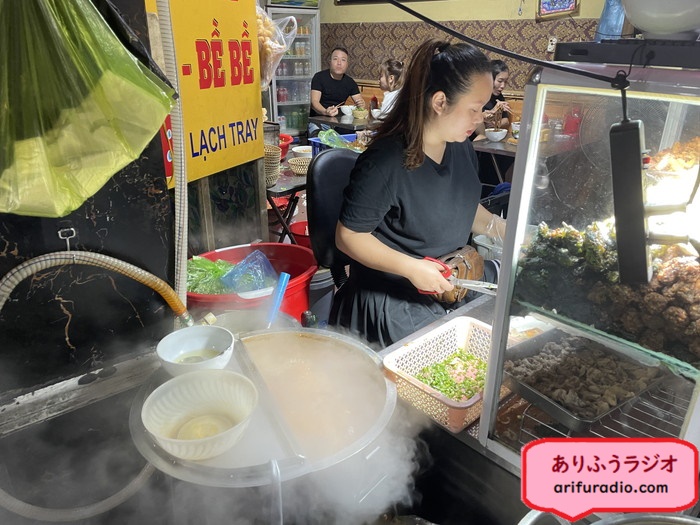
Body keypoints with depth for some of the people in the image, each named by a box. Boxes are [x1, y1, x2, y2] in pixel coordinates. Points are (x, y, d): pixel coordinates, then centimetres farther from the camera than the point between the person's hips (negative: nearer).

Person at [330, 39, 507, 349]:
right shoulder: (384, 161, -23)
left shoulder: (461, 148, 2)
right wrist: (410, 267, -26)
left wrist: (499, 228, 0)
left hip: (453, 281, 8)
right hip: (393, 298, -7)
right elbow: (348, 236, -18)